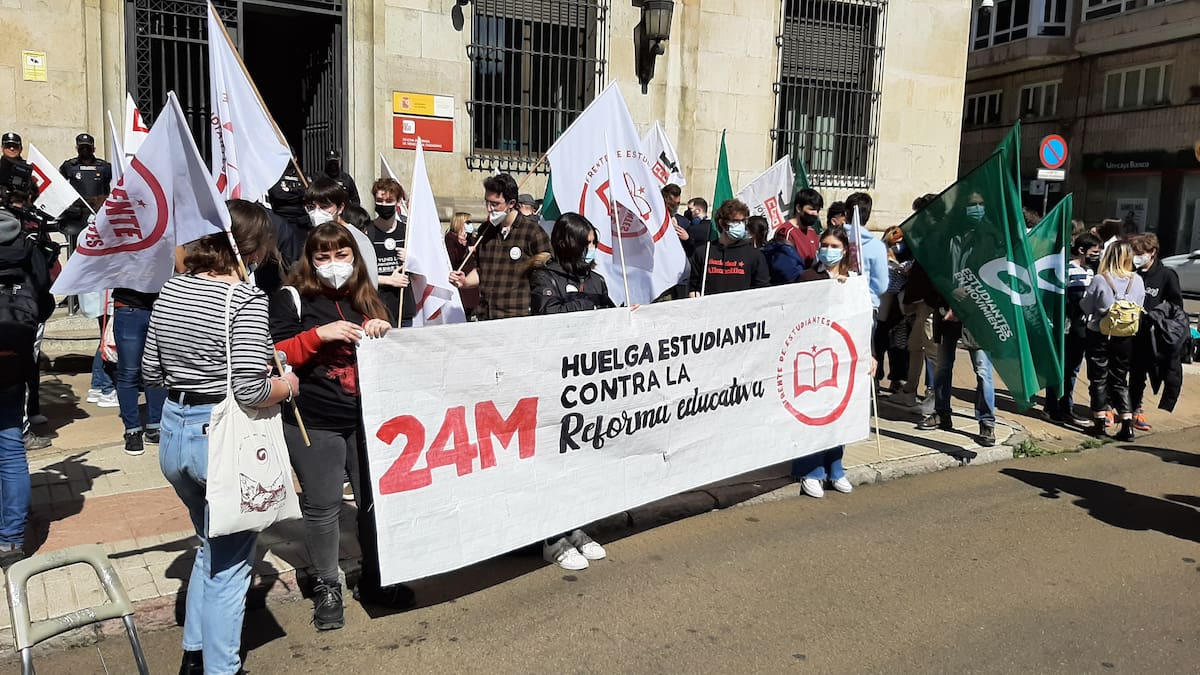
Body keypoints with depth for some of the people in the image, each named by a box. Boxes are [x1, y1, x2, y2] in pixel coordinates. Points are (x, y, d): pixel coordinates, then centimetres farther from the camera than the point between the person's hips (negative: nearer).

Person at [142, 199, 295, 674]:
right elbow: (250, 392, -23)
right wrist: (287, 386, -4)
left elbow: (151, 374, 10)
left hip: (175, 433, 7)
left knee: (212, 546, 26)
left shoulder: (171, 290, 4)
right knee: (231, 560, 10)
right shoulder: (246, 299, -18)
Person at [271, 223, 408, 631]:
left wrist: (385, 333, -3)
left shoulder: (368, 300, 12)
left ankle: (375, 579, 29)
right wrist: (319, 334, -20)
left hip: (368, 418, 4)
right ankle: (327, 587, 23)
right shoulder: (292, 298, -2)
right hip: (313, 424, -4)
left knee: (377, 499, 9)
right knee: (322, 506, 3)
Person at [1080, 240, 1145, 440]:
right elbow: (1140, 309, 5)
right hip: (1126, 336, 3)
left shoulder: (1099, 280, -15)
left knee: (1098, 379, 8)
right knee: (1120, 380, 13)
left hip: (1099, 335, -3)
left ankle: (1099, 422, 10)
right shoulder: (1137, 281, -4)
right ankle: (1127, 423, 7)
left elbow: (1087, 307, -6)